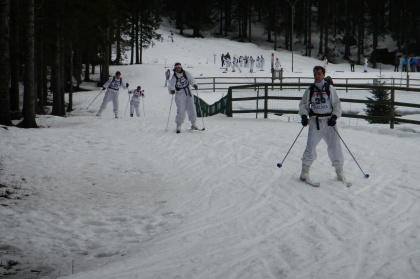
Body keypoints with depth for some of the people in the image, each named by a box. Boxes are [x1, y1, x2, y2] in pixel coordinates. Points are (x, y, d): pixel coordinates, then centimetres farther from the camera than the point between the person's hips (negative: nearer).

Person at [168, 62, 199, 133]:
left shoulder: (186, 73, 3)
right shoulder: (174, 77, -5)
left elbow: (191, 79, 0)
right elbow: (170, 85, -13)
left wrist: (194, 84, -20)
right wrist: (172, 90, -35)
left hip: (188, 93, 3)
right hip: (180, 95, -3)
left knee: (191, 108, 3)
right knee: (181, 110, -12)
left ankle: (193, 124, 17)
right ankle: (178, 126, -4)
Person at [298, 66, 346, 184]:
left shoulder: (330, 88, 4)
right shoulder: (310, 90, 8)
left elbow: (337, 104, 4)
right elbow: (303, 104, 13)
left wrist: (334, 116, -9)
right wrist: (304, 116, -4)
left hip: (329, 122, 0)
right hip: (315, 121, 0)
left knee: (335, 145, -4)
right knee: (311, 145, -6)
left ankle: (339, 170, 9)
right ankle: (305, 171, 4)